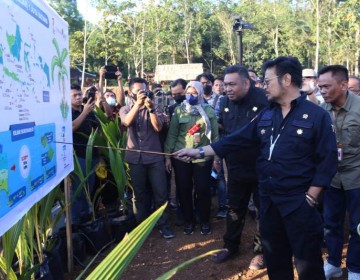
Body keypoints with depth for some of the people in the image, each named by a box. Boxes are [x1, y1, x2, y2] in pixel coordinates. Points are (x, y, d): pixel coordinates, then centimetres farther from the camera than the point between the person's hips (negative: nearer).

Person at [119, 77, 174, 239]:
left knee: (161, 193, 1)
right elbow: (127, 122, -17)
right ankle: (141, 225, 24)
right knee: (139, 194, 11)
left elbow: (158, 127, -11)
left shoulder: (155, 108, 4)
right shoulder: (125, 109, 5)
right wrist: (138, 103, -24)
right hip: (135, 158, 1)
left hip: (154, 157, 0)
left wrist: (150, 108, -20)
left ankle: (163, 225, 13)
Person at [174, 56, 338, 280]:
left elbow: (328, 160, -11)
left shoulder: (317, 115, -10)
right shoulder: (266, 115, 7)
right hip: (269, 200, 6)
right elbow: (237, 140, 7)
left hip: (299, 203, -5)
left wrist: (310, 198, -14)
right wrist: (199, 151, 3)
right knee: (274, 259, 20)